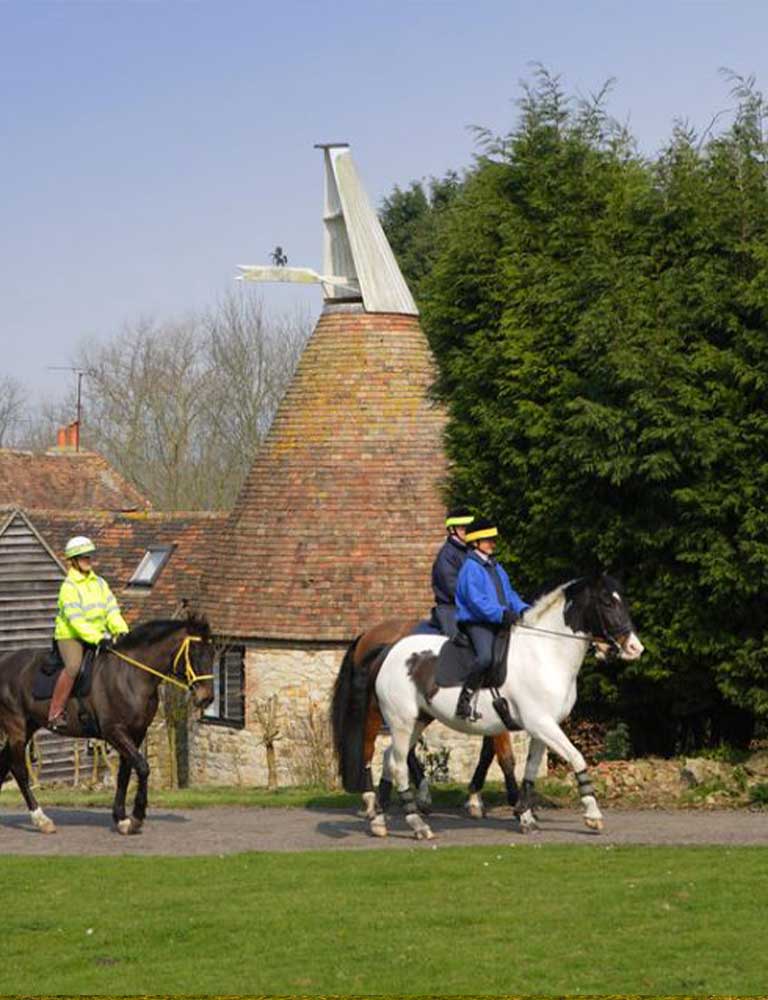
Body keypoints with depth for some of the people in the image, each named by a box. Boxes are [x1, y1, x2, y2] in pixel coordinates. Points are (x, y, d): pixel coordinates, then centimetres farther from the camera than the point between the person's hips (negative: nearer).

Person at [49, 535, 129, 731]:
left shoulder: (99, 583, 11)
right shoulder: (69, 587, -10)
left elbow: (112, 611, 5)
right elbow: (75, 620, -20)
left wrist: (121, 631, -13)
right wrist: (97, 639, -29)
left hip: (98, 635, 7)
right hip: (70, 636, -7)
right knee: (73, 666, -32)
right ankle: (55, 715, -29)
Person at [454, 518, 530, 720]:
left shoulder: (497, 568, 20)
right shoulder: (470, 568, -8)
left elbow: (509, 595, 21)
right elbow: (476, 600, -18)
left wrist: (523, 610, 2)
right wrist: (502, 614, -27)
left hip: (500, 623, 9)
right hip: (476, 622, -9)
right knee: (486, 656, -33)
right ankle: (465, 699, -23)